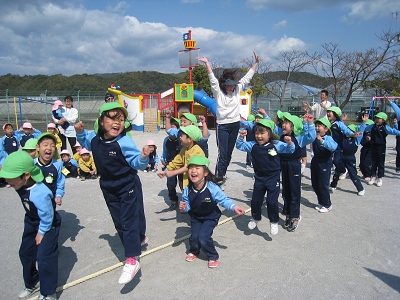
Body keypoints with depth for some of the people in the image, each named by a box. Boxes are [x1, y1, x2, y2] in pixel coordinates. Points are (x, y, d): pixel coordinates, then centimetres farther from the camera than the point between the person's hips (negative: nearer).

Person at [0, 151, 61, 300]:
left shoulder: (39, 194, -42)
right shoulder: (21, 184, -20)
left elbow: (47, 217, -28)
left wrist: (41, 232, -13)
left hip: (48, 224, -9)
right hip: (31, 222, 9)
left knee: (44, 257, -6)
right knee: (25, 252, 20)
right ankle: (31, 284, 43)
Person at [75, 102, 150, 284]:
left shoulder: (124, 142, -24)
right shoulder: (95, 139, -4)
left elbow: (136, 163, -22)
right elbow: (86, 143, 19)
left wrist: (143, 157, -42)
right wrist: (80, 132, 2)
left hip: (128, 186, -7)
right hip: (108, 187, 7)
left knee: (129, 220, -5)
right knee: (118, 221, 17)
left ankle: (132, 261, -1)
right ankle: (139, 238, 41)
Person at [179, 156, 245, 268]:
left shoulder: (212, 188, -28)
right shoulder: (187, 190, -18)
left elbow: (223, 199, -20)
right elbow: (187, 204, -5)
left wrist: (234, 207, -34)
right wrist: (184, 207, -27)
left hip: (210, 217, -3)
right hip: (195, 217, 3)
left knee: (203, 237, -17)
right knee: (194, 237, -8)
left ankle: (213, 256, 12)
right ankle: (194, 251, 30)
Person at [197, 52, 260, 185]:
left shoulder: (237, 90, 8)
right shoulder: (218, 92, -4)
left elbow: (247, 77, 11)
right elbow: (213, 79, -14)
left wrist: (256, 63, 10)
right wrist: (207, 63, -22)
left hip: (235, 124, 5)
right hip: (222, 125, -5)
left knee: (229, 153, 12)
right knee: (222, 153, -8)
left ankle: (223, 173, 25)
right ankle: (218, 177, -1)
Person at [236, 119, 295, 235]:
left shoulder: (276, 144, -10)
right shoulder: (253, 145, -3)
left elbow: (290, 150, -6)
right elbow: (240, 146, 4)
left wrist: (289, 143, -27)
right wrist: (241, 137, -14)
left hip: (273, 178, -3)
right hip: (259, 177, 3)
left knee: (272, 201, -3)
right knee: (255, 200, 11)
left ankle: (274, 222, 20)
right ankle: (255, 218, 37)